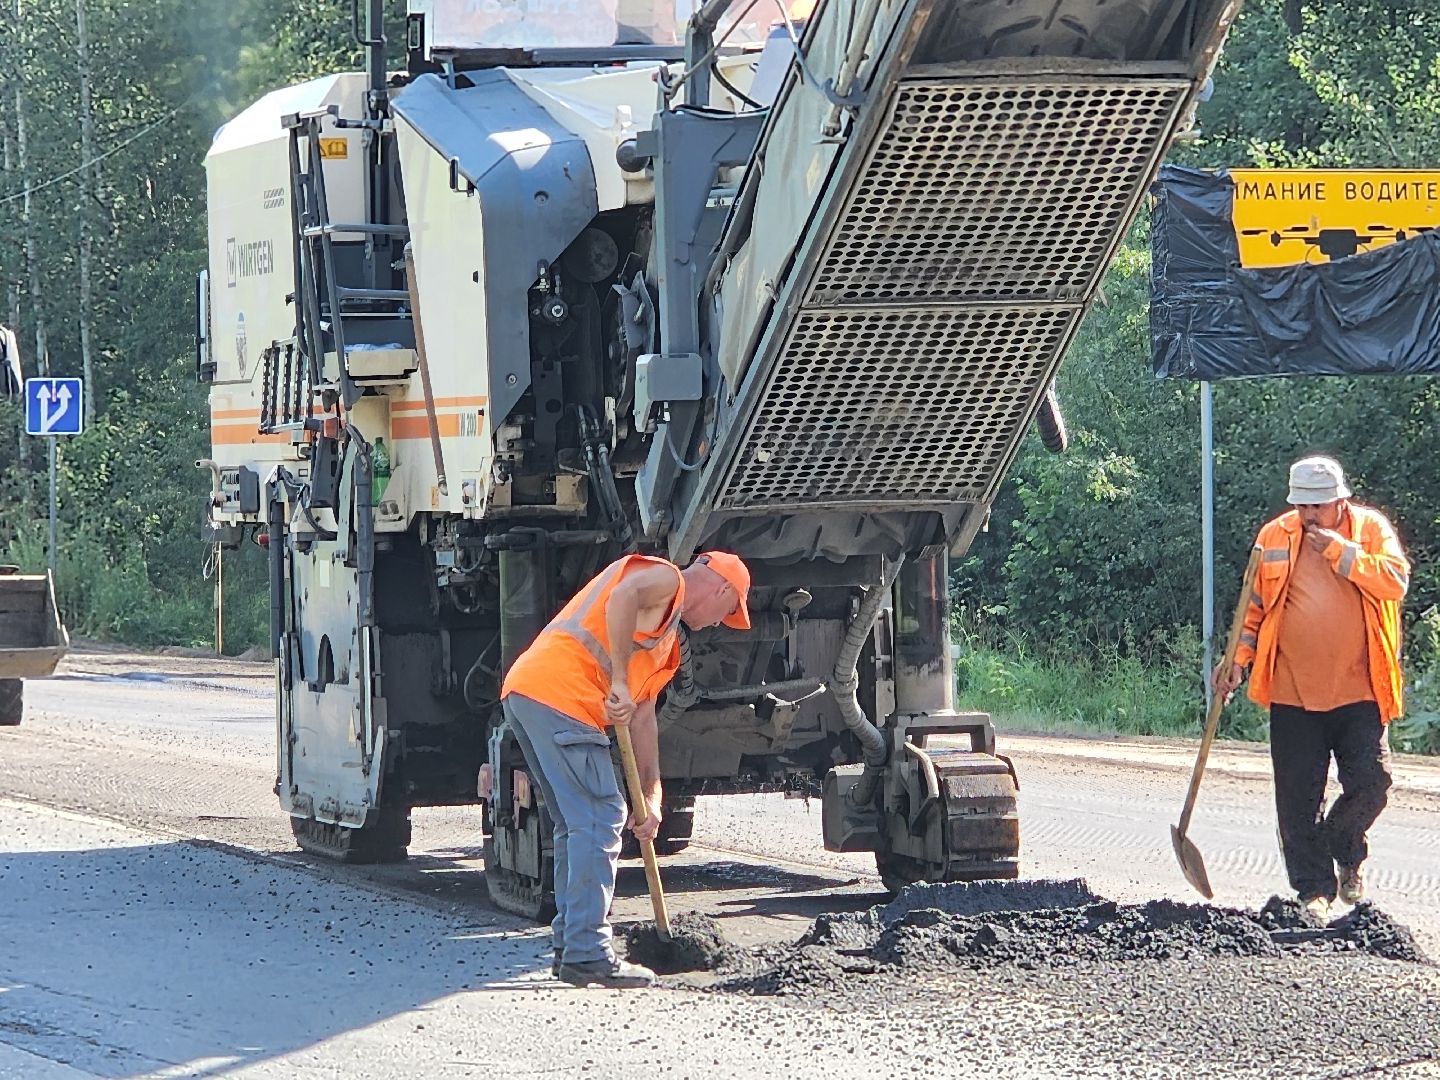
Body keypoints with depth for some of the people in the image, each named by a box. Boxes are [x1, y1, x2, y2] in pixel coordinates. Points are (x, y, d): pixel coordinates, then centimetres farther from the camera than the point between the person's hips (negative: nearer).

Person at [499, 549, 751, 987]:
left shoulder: (667, 645, 31)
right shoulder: (665, 579, 2)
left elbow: (642, 718, 29)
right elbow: (624, 595, -21)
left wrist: (649, 798, 22)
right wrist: (619, 682, -22)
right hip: (557, 692, -10)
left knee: (577, 826, 18)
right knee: (600, 821, -9)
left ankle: (570, 946, 21)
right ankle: (587, 954, -11)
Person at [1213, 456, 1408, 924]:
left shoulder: (1371, 528, 2)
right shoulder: (1274, 537, 7)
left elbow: (1395, 581, -13)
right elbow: (1255, 605, 13)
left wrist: (1339, 551, -16)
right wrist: (1238, 656, 1)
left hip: (1359, 690, -1)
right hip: (1293, 691, 1)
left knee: (1370, 780, -6)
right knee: (1299, 796, 0)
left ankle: (1347, 853, 22)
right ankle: (1314, 889, 10)